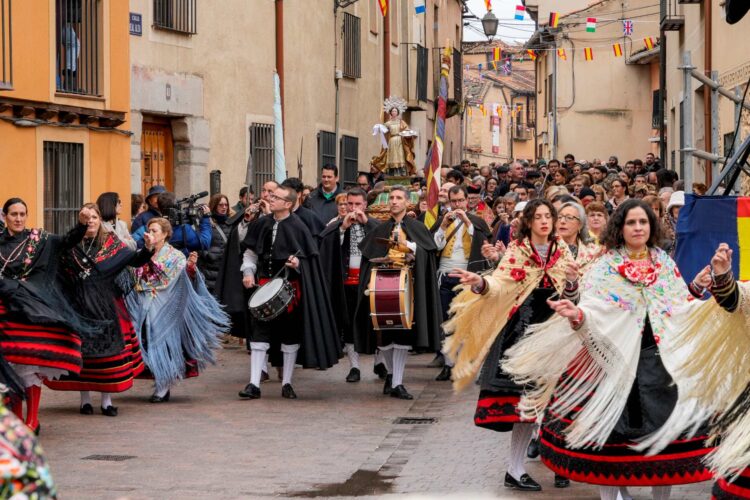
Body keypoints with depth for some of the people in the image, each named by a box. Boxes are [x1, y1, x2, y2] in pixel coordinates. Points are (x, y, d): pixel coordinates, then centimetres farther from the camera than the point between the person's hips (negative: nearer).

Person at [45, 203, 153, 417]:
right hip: (80, 305, 0)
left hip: (107, 306, 0)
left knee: (108, 348, 0)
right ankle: (85, 398, 15)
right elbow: (57, 273, 2)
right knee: (82, 349, 4)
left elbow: (134, 260, -8)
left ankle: (107, 400, 9)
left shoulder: (111, 242, 3)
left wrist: (148, 249, -23)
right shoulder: (70, 245, 2)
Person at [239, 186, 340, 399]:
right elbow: (250, 252, 15)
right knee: (260, 332, -3)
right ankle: (254, 384, -3)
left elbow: (310, 260, -3)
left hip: (290, 287, -3)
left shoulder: (297, 227, -8)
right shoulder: (262, 224, 3)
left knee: (290, 334, 5)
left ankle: (287, 384, 16)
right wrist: (248, 271, 0)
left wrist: (297, 263, -23)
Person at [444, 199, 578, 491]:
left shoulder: (562, 252, 8)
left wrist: (572, 281, -17)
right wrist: (480, 283, -31)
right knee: (525, 400, -7)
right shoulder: (516, 250, 0)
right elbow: (501, 284, -11)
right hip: (522, 330, -3)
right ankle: (515, 471, -1)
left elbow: (570, 297, 4)